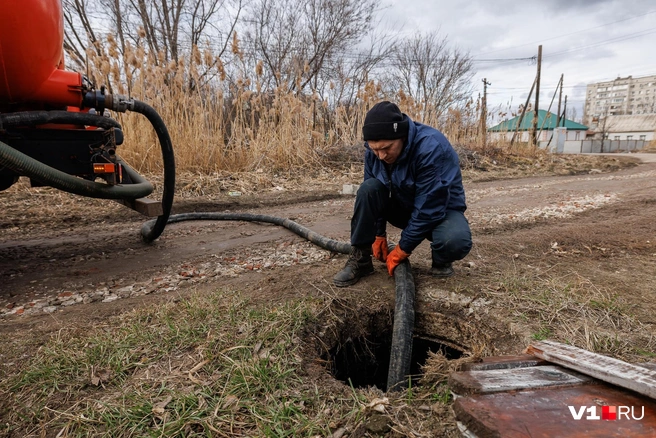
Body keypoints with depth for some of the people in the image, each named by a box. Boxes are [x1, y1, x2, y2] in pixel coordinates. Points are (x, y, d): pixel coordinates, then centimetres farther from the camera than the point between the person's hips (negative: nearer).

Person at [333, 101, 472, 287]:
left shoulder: (431, 148, -33)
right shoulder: (374, 148, -14)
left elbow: (428, 208, -31)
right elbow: (372, 196, -3)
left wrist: (402, 250, -24)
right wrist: (378, 234, -4)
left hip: (440, 209, -4)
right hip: (404, 205, 5)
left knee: (456, 241, -37)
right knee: (368, 189, -23)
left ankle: (441, 260, 0)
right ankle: (360, 259, -11)